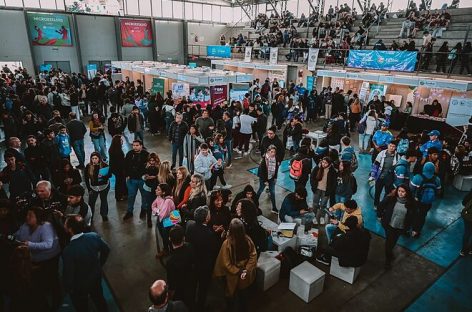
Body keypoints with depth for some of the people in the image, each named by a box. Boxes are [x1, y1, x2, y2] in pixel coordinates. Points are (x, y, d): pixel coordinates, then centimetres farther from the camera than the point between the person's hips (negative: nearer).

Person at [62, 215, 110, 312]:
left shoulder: (68, 251, -36)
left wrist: (68, 289, -4)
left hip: (79, 286, -4)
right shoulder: (94, 236, -22)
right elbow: (106, 250, -4)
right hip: (96, 277, 4)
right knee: (99, 299, 30)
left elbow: (68, 274, -24)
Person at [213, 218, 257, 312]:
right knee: (244, 294, 27)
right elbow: (253, 256, -11)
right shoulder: (248, 240, -19)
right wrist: (246, 270, -10)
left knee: (231, 294, 27)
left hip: (233, 276, -2)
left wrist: (238, 271, -11)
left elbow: (226, 263, -21)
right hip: (246, 275, 2)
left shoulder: (227, 243, -28)